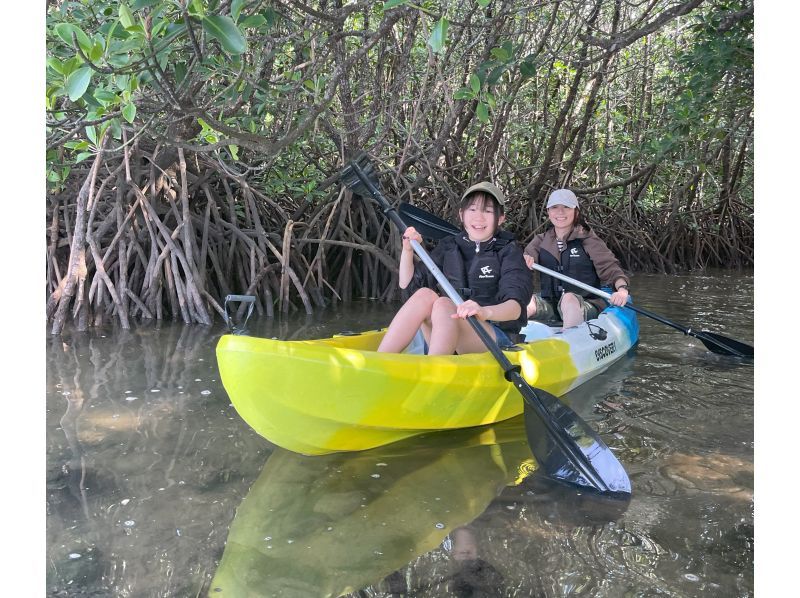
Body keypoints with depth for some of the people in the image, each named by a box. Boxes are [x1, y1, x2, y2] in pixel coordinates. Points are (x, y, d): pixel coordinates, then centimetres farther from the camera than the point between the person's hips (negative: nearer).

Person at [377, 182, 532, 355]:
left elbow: (515, 308, -19)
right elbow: (408, 284, 10)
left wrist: (486, 312, -40)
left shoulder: (508, 251, -2)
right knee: (425, 294, -24)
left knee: (443, 304, -30)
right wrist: (407, 250, -7)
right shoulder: (448, 247, 11)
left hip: (496, 337, -4)